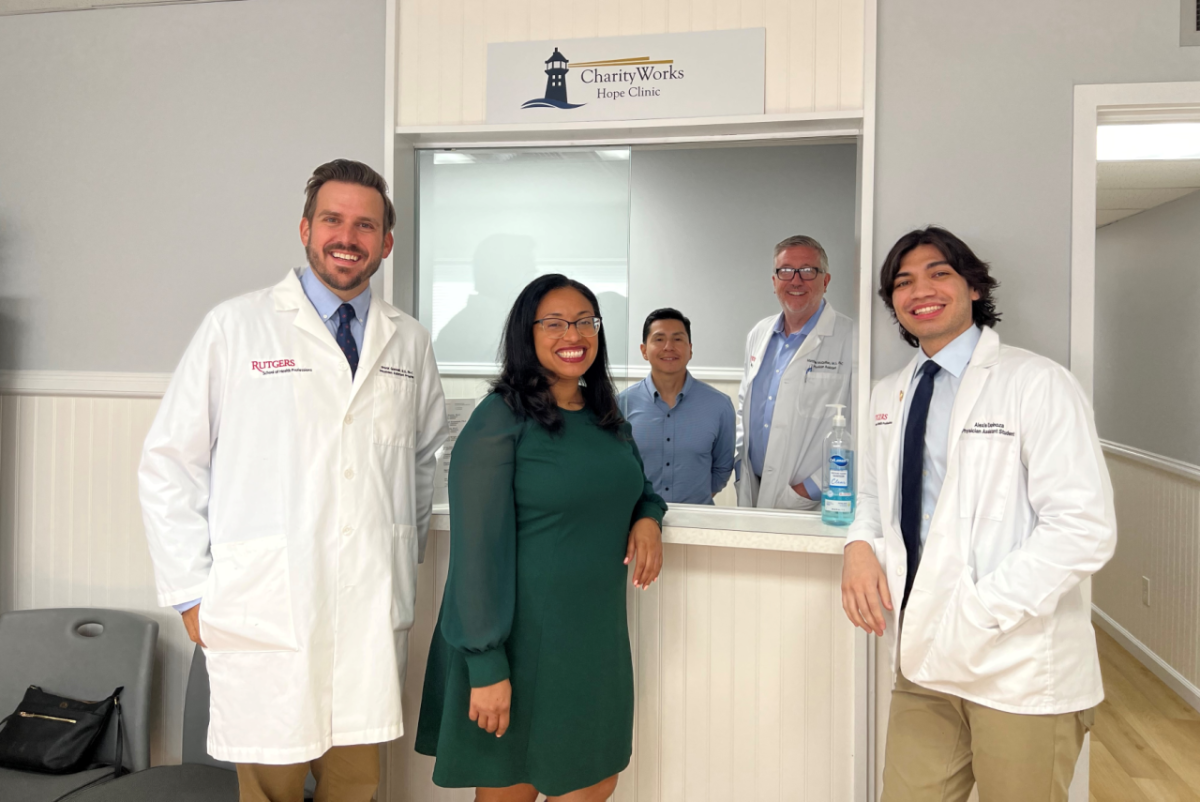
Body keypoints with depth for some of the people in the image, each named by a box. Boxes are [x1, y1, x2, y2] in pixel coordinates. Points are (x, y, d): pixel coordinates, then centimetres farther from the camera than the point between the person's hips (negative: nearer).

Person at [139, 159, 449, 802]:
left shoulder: (409, 342, 8)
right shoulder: (236, 327, -2)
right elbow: (169, 465, -1)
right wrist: (192, 594, -2)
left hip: (374, 611, 3)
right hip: (266, 612, -3)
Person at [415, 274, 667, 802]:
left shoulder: (607, 417, 7)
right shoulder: (500, 420, -13)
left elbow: (636, 486, 23)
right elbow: (478, 548, -16)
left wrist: (648, 517, -1)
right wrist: (487, 667, -18)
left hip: (597, 637, 7)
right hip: (521, 641, -6)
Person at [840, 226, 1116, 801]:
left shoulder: (1036, 383, -9)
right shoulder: (889, 397, 11)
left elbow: (1085, 530, -15)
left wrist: (974, 615, -19)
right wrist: (860, 546, -3)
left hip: (1020, 669, -5)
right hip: (923, 661, 5)